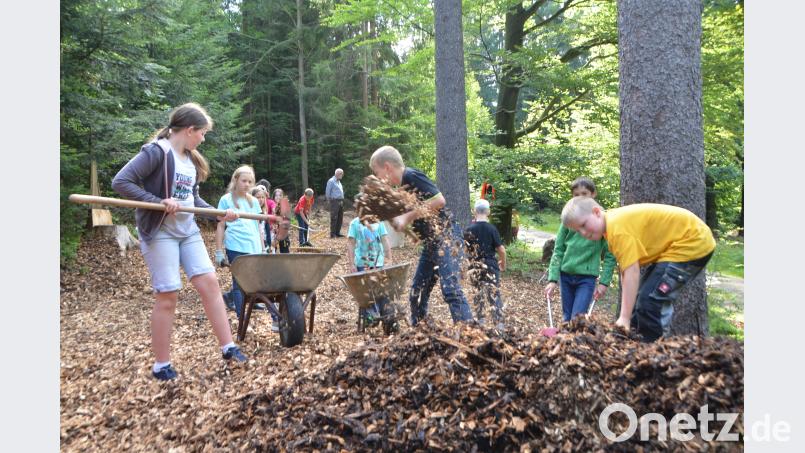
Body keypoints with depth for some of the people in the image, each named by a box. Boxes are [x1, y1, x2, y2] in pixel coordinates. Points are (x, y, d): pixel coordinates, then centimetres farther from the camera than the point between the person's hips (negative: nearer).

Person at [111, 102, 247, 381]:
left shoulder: (191, 159, 12)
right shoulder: (156, 151, -14)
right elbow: (120, 182, -19)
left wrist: (218, 214, 5)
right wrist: (160, 202, -26)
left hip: (188, 231, 8)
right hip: (160, 233, -8)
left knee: (209, 282, 2)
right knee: (168, 296, -4)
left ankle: (228, 348, 9)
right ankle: (161, 366, 9)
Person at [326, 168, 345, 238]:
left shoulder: (339, 181, 18)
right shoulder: (331, 181, -7)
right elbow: (327, 192, -8)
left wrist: (342, 200, 15)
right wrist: (329, 200, -4)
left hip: (341, 201, 8)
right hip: (335, 201, -8)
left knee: (340, 218, 9)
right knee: (334, 218, -7)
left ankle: (337, 232, 16)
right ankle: (333, 234, -4)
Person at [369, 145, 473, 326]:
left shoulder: (412, 175, -13)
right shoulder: (403, 186, 14)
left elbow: (439, 200, -23)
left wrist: (407, 216, -18)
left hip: (447, 237, -10)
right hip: (431, 242, 10)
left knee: (450, 289, -18)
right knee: (416, 292, 11)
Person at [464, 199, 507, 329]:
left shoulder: (469, 229, -2)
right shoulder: (492, 229, -8)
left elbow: (464, 248, 7)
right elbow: (501, 250, -9)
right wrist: (503, 264, 8)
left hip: (474, 267, 2)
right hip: (490, 266, -2)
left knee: (478, 294, 17)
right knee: (494, 295, 0)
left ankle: (479, 320, 20)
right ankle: (499, 324, -5)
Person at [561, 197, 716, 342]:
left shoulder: (618, 226, -26)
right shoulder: (614, 224, 3)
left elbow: (632, 273, -31)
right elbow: (626, 272, 1)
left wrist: (624, 318, -31)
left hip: (693, 242, -11)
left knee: (651, 300, -17)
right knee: (641, 298, 14)